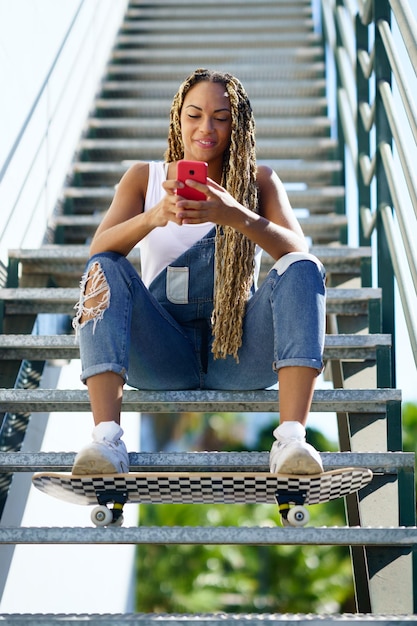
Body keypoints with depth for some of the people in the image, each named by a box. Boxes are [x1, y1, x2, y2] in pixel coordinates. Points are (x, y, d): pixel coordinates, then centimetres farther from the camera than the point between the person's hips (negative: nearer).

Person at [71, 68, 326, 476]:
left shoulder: (260, 181, 9)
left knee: (302, 270, -23)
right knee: (105, 271, -23)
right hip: (163, 356, 0)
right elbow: (99, 249, -7)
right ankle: (106, 437, -38)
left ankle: (292, 438, -38)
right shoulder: (144, 178, 10)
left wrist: (237, 216, -29)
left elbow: (298, 251, -10)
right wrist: (154, 217, -29)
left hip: (237, 350, 0)